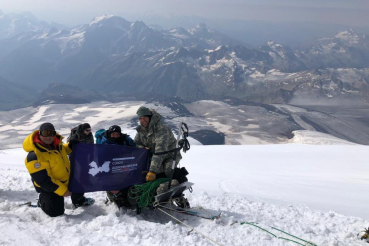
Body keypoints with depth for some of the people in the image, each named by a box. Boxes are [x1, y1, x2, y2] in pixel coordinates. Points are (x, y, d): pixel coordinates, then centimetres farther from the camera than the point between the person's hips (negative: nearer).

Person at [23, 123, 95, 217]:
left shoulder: (55, 142, -10)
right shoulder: (34, 156, -34)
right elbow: (42, 180, -32)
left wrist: (70, 146, -5)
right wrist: (62, 191, -28)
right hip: (49, 187, -8)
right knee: (56, 212, -7)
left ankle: (79, 201, 56)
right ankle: (42, 201, 23)